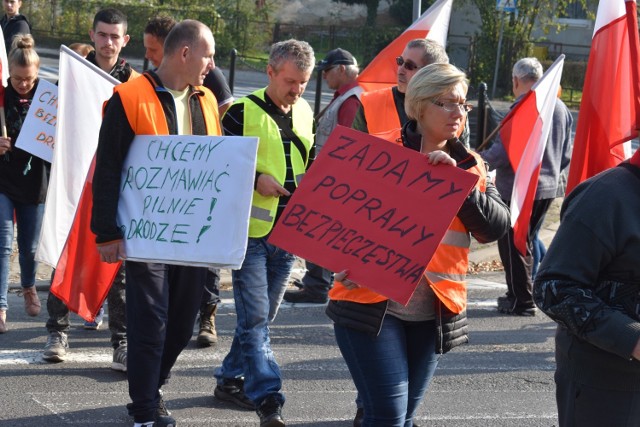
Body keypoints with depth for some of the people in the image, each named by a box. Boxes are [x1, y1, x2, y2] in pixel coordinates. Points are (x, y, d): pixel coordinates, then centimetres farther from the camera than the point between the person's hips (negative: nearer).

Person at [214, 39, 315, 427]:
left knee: (262, 315, 14)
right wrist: (255, 179, -18)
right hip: (250, 230, -6)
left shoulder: (305, 113, 12)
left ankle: (232, 379, 28)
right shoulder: (243, 112, -7)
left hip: (288, 232, 6)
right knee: (256, 317, -9)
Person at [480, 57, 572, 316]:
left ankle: (522, 301, 3)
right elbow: (566, 154, 15)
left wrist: (478, 161, -5)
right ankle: (520, 295, 23)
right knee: (527, 241, 18)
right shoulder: (561, 108, 8)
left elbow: (504, 150, -20)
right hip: (548, 188, 8)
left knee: (514, 245, 1)